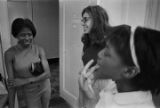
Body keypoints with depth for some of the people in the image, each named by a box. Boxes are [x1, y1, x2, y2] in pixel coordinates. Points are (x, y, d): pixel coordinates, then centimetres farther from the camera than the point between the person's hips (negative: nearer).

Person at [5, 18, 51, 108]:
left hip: (45, 87, 2)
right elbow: (11, 82, -11)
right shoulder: (10, 53, -15)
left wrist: (26, 80, -21)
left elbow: (47, 73, -14)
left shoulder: (39, 50, -13)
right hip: (30, 93, -2)